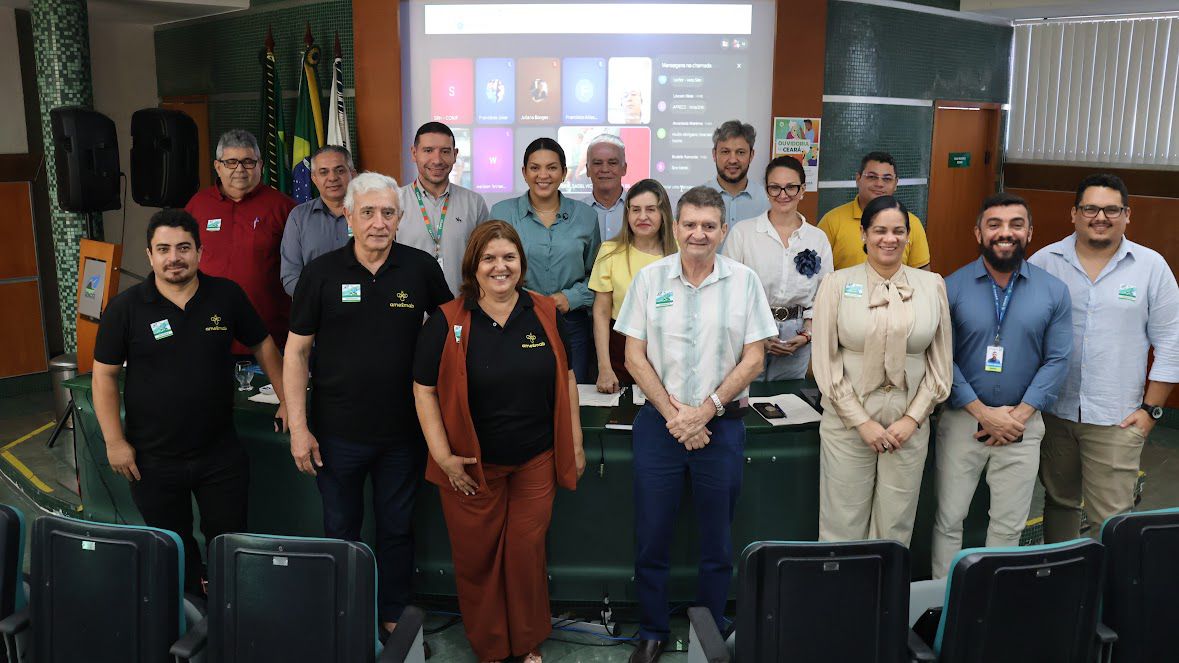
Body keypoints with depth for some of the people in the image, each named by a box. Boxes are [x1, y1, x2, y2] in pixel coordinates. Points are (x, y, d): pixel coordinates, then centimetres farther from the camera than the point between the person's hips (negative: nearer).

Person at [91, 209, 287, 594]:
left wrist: (287, 402, 5)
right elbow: (104, 375, -3)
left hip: (221, 453, 1)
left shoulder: (227, 296, -2)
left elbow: (263, 347, 8)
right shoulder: (126, 307, -7)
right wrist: (115, 441, -7)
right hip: (153, 460, -1)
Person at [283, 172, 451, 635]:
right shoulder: (321, 273, -5)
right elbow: (296, 351, -2)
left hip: (404, 431, 1)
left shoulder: (422, 268, -3)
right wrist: (298, 427, -7)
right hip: (337, 433, 0)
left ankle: (394, 617, 34)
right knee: (340, 531, 15)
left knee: (397, 528, 15)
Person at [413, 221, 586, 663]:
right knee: (477, 557, 10)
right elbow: (424, 391, -5)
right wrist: (443, 456, -10)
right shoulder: (447, 323, -7)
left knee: (527, 553, 10)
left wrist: (575, 444, 6)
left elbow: (566, 379, 7)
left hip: (536, 460, 2)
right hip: (471, 464, -1)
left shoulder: (546, 315, 0)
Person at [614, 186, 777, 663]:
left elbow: (753, 360, -2)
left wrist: (704, 411, -10)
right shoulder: (650, 278, 0)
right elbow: (634, 357, -1)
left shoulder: (744, 280, -1)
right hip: (659, 423, 0)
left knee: (717, 542, 11)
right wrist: (673, 414, -9)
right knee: (651, 537, 8)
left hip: (721, 425, 0)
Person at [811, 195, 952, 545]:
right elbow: (825, 361, -3)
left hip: (909, 425, 2)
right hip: (848, 422, -2)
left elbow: (941, 362, 7)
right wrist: (862, 422, -7)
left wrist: (913, 418, -2)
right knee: (843, 528, 4)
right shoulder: (837, 284, -1)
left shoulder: (932, 285, 5)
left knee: (895, 528, 9)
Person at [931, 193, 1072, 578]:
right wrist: (985, 413, -13)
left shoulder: (1053, 291, 1)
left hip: (1022, 426, 2)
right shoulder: (953, 287, -5)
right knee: (949, 519, 5)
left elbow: (1057, 360, -1)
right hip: (962, 420, -1)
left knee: (1009, 525, 11)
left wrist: (1018, 415, -10)